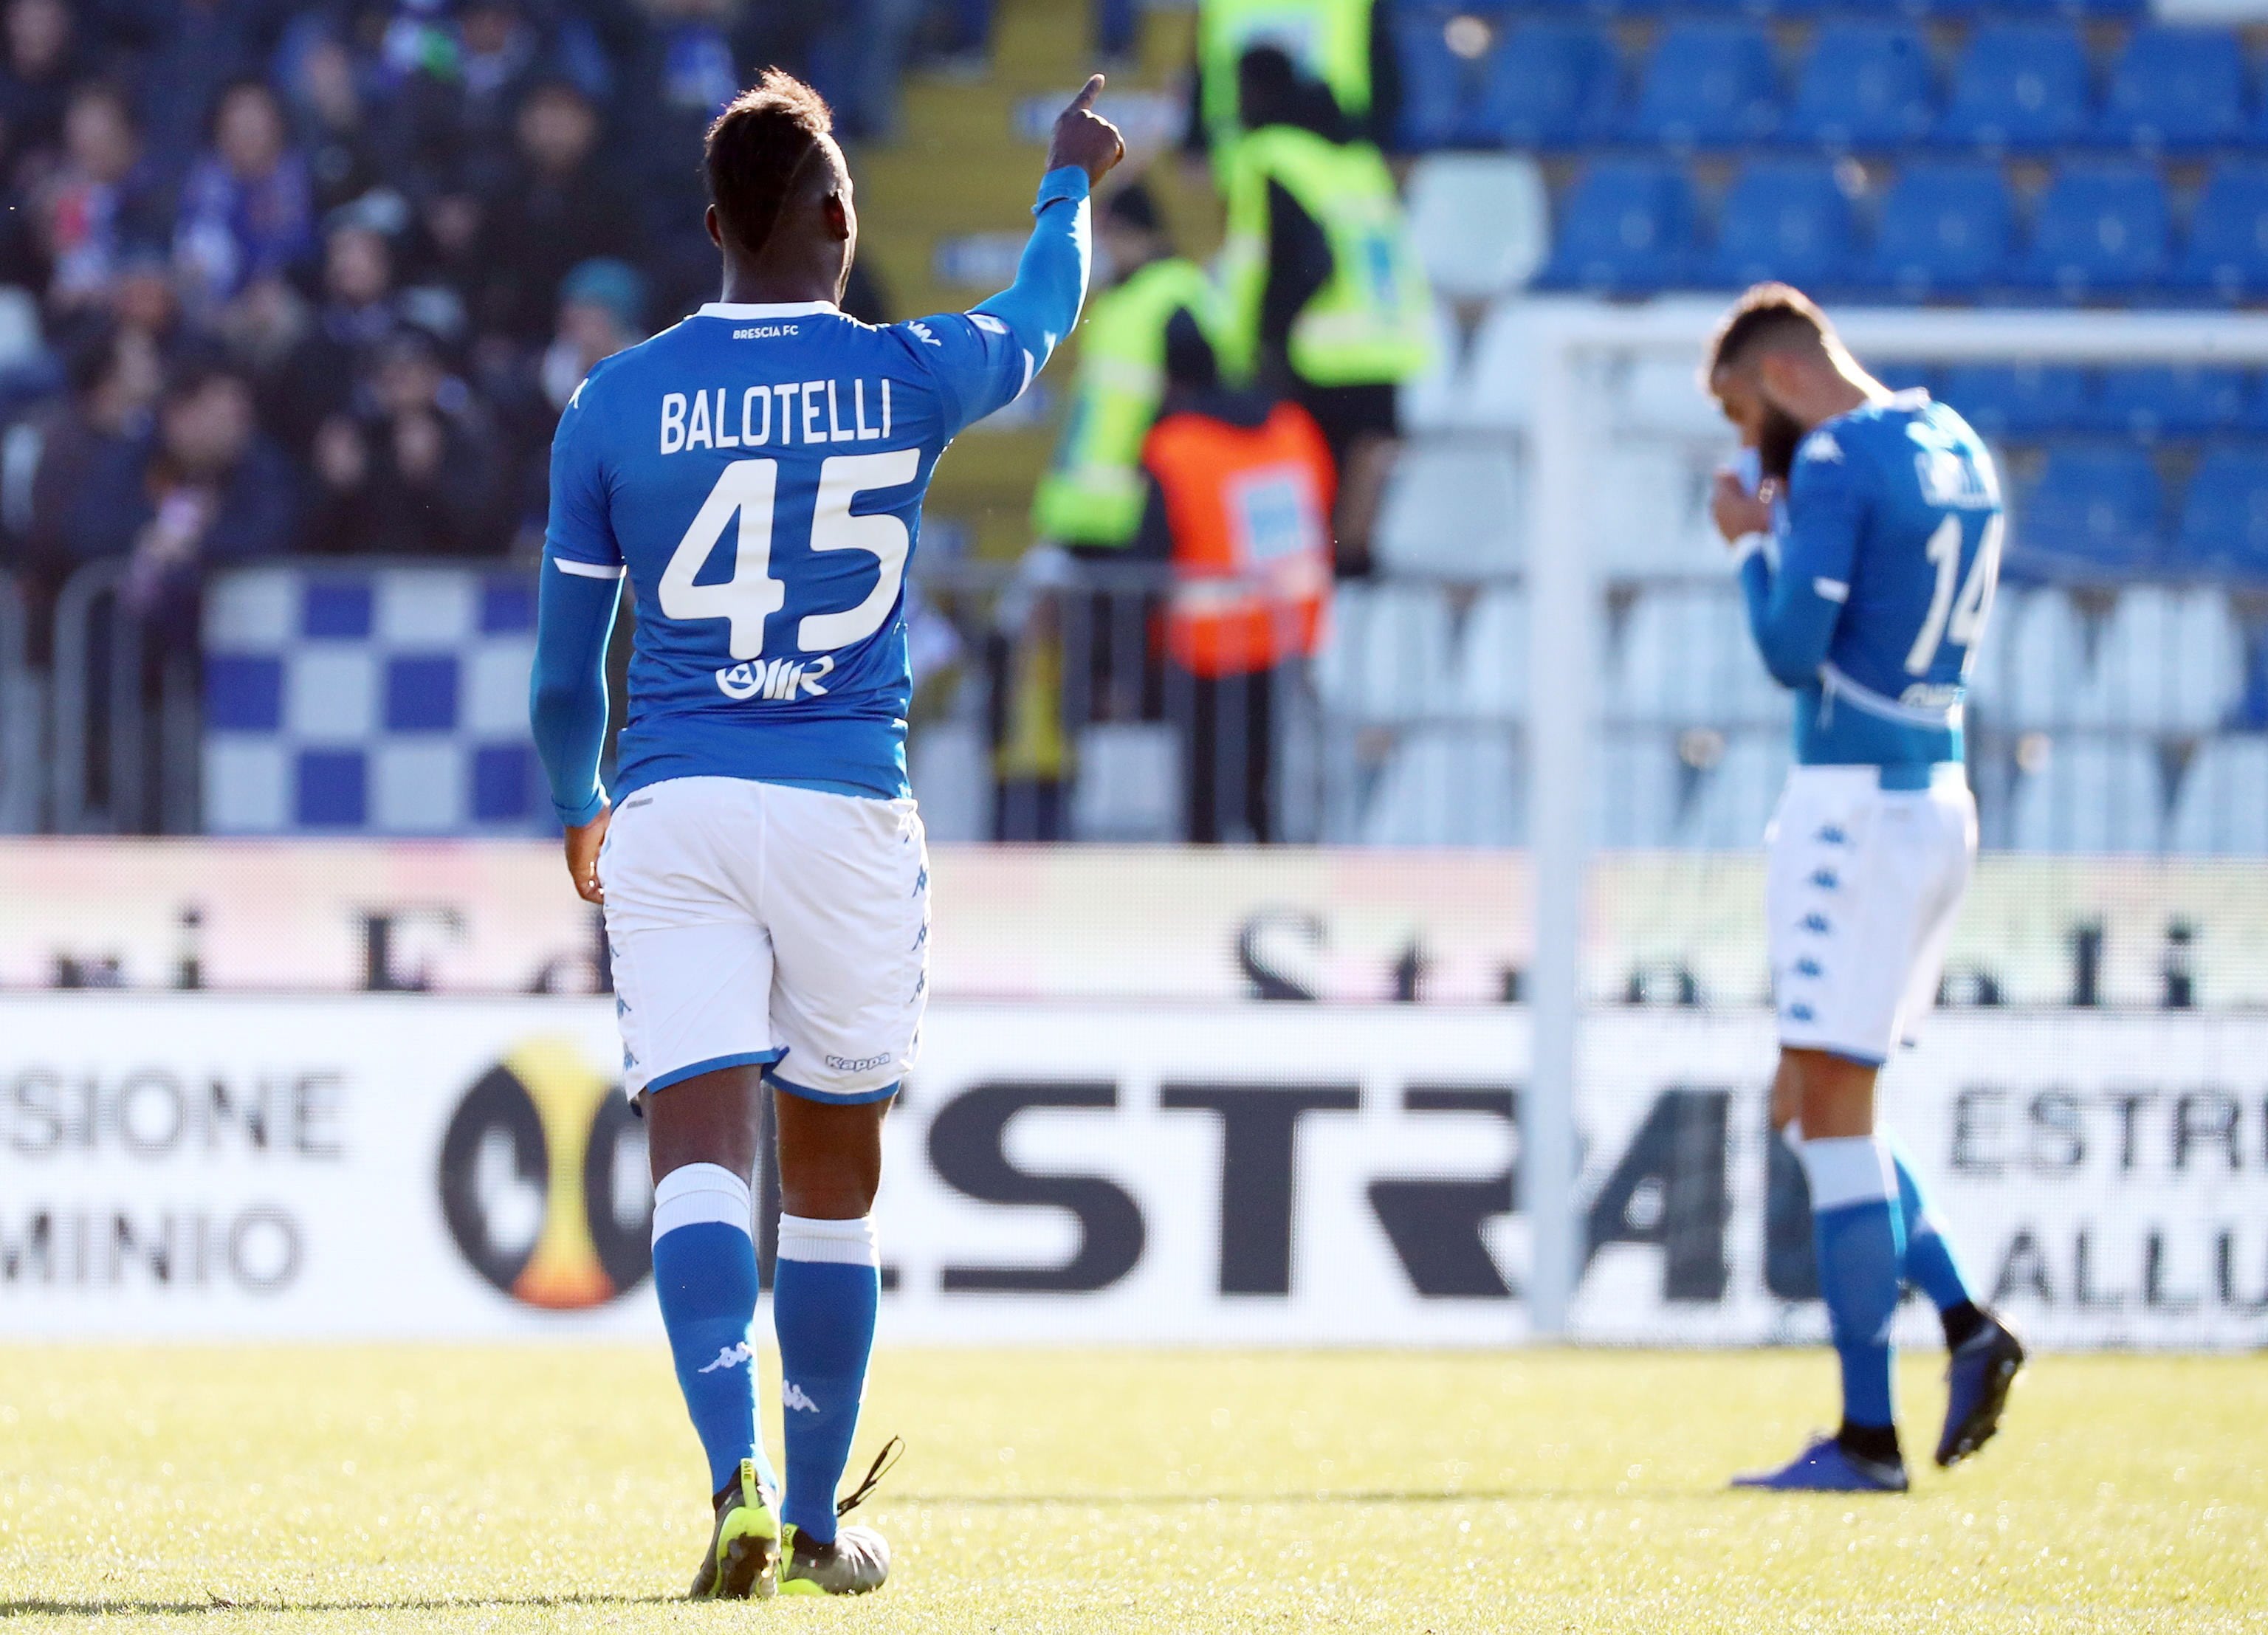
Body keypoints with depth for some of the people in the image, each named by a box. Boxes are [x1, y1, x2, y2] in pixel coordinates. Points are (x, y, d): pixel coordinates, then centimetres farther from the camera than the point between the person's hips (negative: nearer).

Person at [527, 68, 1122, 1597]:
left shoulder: (616, 405, 1)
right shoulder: (906, 379, 1)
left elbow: (564, 675, 7)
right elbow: (1044, 310, 25)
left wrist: (579, 810, 26)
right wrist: (1074, 181, 46)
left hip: (673, 812, 0)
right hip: (846, 811, 0)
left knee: (699, 1153, -7)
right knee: (835, 1177, 12)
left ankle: (739, 1475, -28)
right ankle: (818, 1520, 20)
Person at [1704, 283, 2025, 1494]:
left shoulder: (1835, 462, -13)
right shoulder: (1958, 452, 15)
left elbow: (1793, 650, -17)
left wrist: (1751, 542, 0)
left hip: (1853, 800, -9)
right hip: (1939, 796, 9)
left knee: (1832, 1115, -6)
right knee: (1815, 1106, 17)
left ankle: (1868, 1438, -6)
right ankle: (1964, 1325, 3)